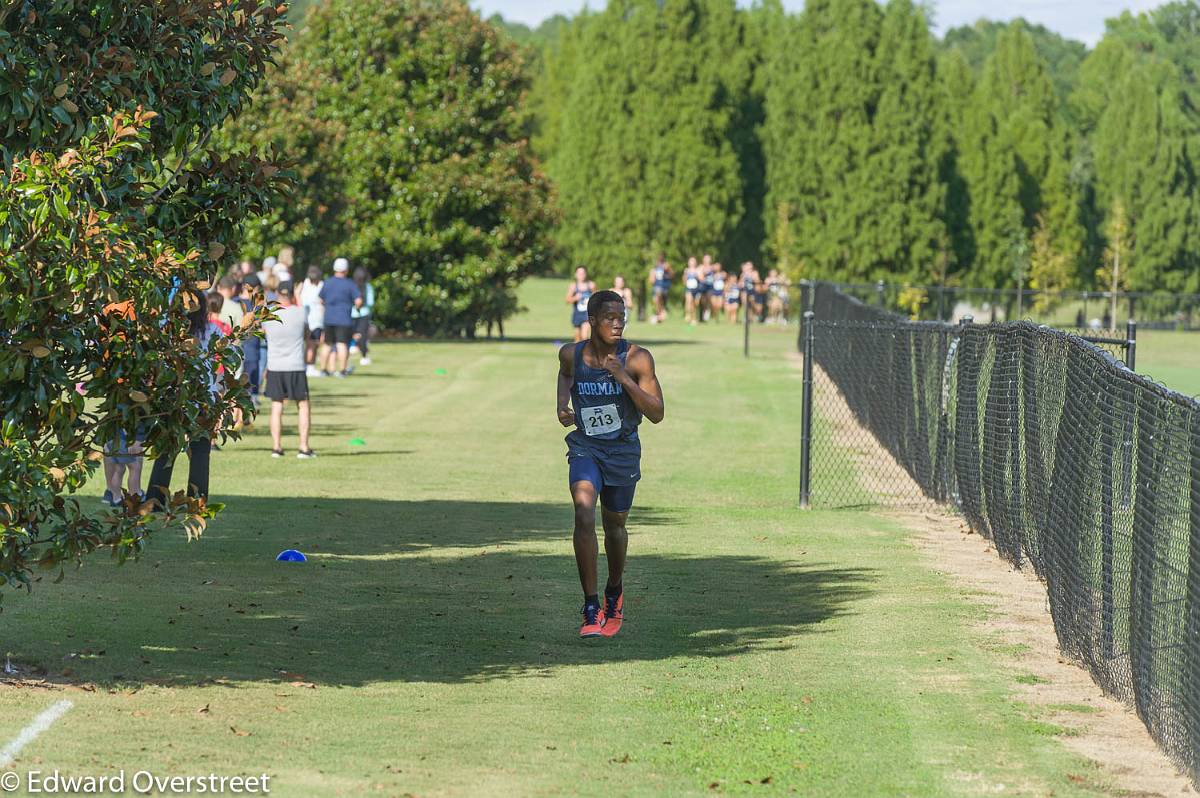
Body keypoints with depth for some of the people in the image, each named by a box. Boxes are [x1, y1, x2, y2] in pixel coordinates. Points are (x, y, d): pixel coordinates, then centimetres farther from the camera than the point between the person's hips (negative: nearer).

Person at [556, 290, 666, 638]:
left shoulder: (637, 359, -14)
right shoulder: (571, 354, -7)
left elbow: (656, 414, -17)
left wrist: (624, 378, -27)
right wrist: (562, 404, -1)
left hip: (623, 450, 0)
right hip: (585, 448, 0)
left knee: (614, 525, 14)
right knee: (583, 514, -22)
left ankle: (614, 592, 44)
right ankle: (591, 610, -21)